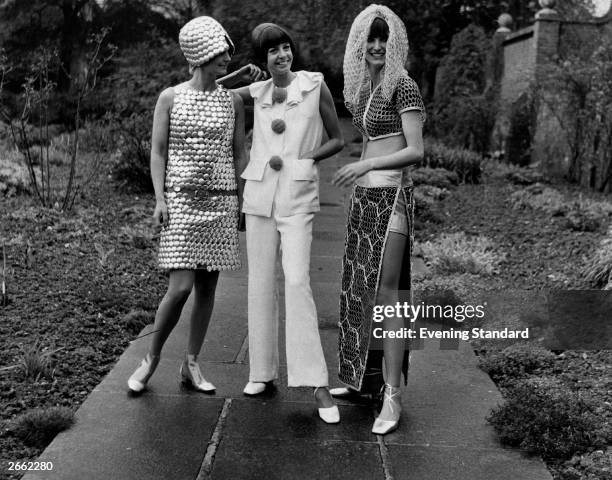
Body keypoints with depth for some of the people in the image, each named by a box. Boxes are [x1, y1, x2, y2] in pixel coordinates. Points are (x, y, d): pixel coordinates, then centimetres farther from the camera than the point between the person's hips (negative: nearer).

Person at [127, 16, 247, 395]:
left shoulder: (233, 100, 8)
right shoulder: (170, 98, 2)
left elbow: (239, 154, 11)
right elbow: (158, 152, 2)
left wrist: (245, 200, 5)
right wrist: (160, 199, -8)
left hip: (221, 201, 3)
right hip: (181, 199, -3)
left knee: (208, 287, 5)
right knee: (180, 287, -10)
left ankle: (191, 364, 18)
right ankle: (152, 358, 11)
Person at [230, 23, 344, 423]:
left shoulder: (315, 84, -2)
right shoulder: (258, 91, 8)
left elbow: (338, 140, 3)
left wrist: (299, 160, -9)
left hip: (298, 198, -4)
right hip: (260, 194, 4)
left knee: (297, 281, -16)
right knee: (261, 283, 7)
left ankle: (318, 383, -13)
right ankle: (262, 371, 19)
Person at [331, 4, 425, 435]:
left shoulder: (403, 85, -9)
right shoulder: (363, 87, 15)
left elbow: (416, 151, -16)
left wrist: (367, 165, -29)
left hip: (392, 195, -8)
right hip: (363, 195, 9)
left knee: (387, 294, -9)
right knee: (360, 289, 13)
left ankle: (393, 396, -3)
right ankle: (365, 378, 26)